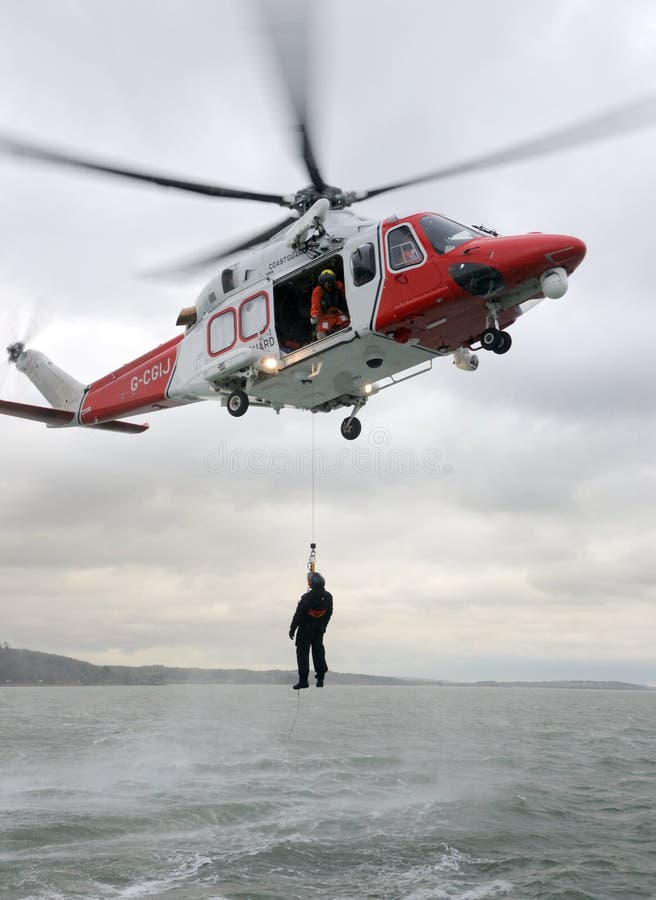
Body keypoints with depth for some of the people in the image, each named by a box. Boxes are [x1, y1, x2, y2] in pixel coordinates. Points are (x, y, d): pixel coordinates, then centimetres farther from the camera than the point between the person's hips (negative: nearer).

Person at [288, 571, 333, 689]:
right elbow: (329, 613, 4)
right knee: (318, 651, 18)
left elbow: (298, 615, -17)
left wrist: (292, 629, -6)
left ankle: (303, 680, 3)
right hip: (320, 629, 5)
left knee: (302, 652, 5)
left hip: (305, 630, -5)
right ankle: (320, 677, 20)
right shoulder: (328, 597, -9)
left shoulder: (306, 598, -25)